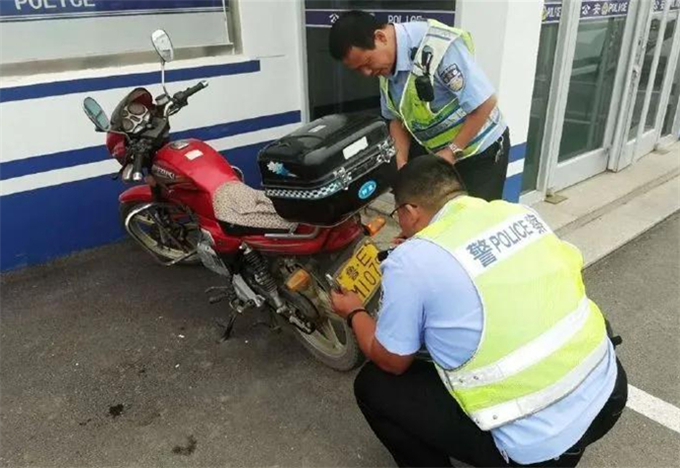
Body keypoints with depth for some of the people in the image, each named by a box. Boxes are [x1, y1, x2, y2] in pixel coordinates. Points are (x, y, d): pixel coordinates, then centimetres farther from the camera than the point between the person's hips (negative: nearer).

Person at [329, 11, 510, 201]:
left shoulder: (438, 46, -29)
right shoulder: (387, 65, -6)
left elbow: (485, 102, -26)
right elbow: (396, 116, 6)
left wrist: (452, 151, -22)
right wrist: (401, 161, -8)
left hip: (481, 150, -6)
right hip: (438, 152, 7)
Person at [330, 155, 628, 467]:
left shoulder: (410, 262, -16)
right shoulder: (520, 212, 1)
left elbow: (392, 361, -3)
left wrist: (354, 313, 17)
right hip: (610, 390, 7)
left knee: (373, 385, 7)